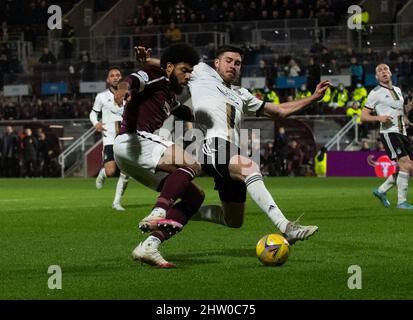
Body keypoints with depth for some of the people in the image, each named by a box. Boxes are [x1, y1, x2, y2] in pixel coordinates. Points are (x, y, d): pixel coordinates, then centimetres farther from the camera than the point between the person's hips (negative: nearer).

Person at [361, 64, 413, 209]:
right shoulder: (375, 93, -2)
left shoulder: (397, 90, 19)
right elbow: (363, 116, -3)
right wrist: (379, 118, -19)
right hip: (389, 132, -8)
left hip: (401, 133, 8)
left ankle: (381, 190, 19)